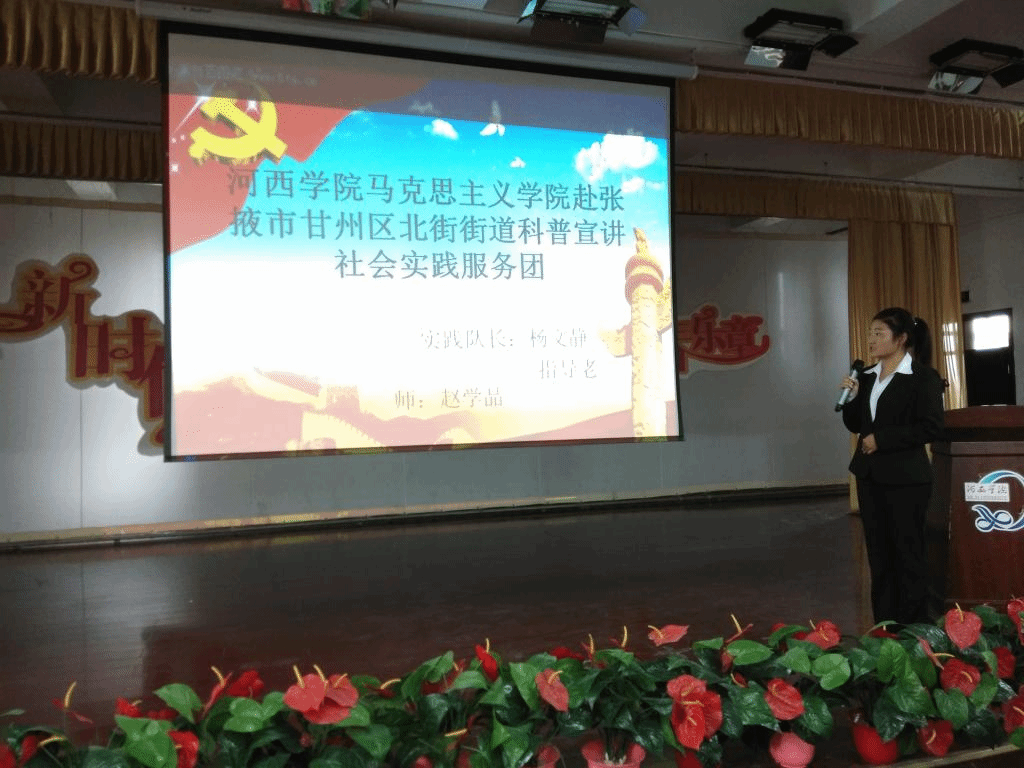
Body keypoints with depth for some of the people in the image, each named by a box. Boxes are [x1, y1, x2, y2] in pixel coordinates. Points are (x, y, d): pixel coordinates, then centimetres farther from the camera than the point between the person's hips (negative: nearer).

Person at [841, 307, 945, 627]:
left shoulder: (924, 376, -8)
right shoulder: (867, 376, 10)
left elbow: (931, 428, -15)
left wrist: (882, 439, -17)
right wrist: (852, 397, -3)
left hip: (906, 477, -6)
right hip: (870, 475, 7)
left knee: (908, 552, 2)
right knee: (879, 553, 11)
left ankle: (914, 628, 13)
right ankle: (884, 626, 21)